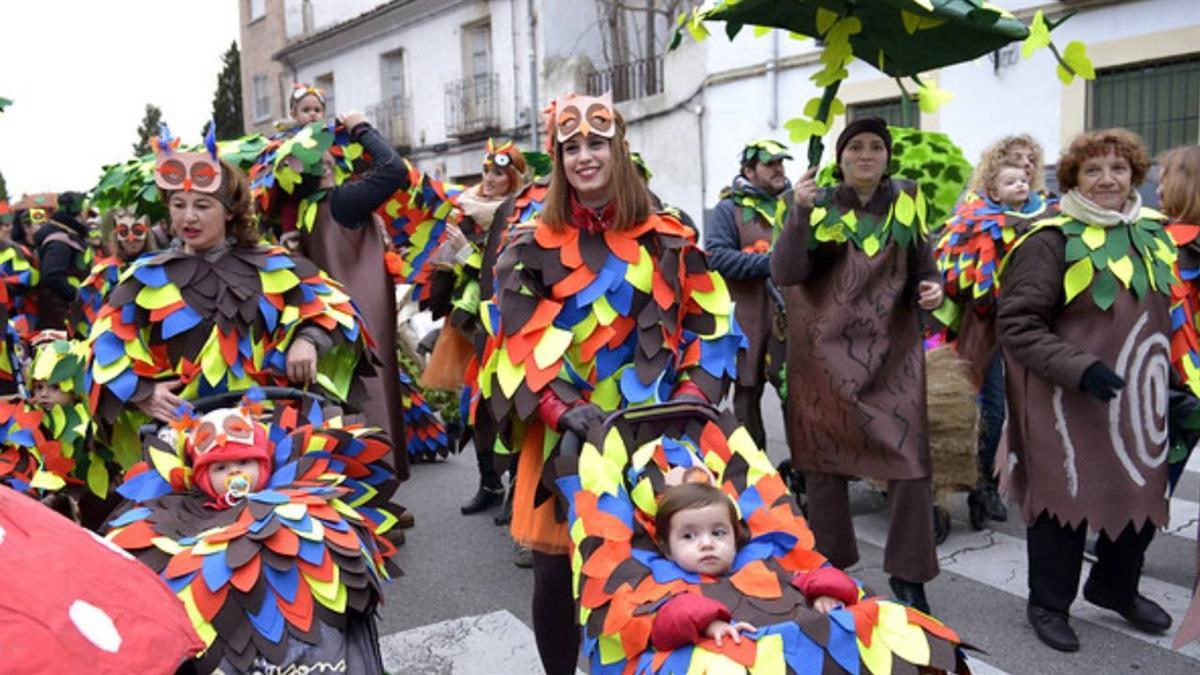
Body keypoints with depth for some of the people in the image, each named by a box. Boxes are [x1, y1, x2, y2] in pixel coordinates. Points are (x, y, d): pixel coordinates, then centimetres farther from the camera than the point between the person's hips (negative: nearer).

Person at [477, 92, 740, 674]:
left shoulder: (667, 241, 7)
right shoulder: (534, 244, 4)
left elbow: (709, 323, 7)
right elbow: (514, 339, -4)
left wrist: (692, 392, -9)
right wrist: (560, 408, -18)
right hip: (562, 430, 0)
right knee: (557, 569, 3)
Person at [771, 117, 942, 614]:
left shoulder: (907, 203, 6)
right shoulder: (818, 205, 0)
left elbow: (923, 269, 15)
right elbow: (783, 273, -12)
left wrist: (931, 290, -8)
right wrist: (799, 213, -23)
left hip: (892, 353, 1)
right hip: (826, 353, -1)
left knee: (910, 464, -5)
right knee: (825, 462, 9)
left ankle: (908, 577, 13)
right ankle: (828, 569, 26)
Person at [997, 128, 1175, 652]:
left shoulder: (1153, 232, 7)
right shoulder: (1052, 240, -14)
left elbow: (1165, 312, 20)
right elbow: (1016, 324, -17)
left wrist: (1172, 377, 17)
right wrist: (1079, 368, -24)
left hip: (1140, 398, 7)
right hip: (1068, 403, -7)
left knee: (1142, 498, 17)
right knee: (1066, 499, 5)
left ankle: (1116, 588, 42)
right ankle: (1049, 603, 26)